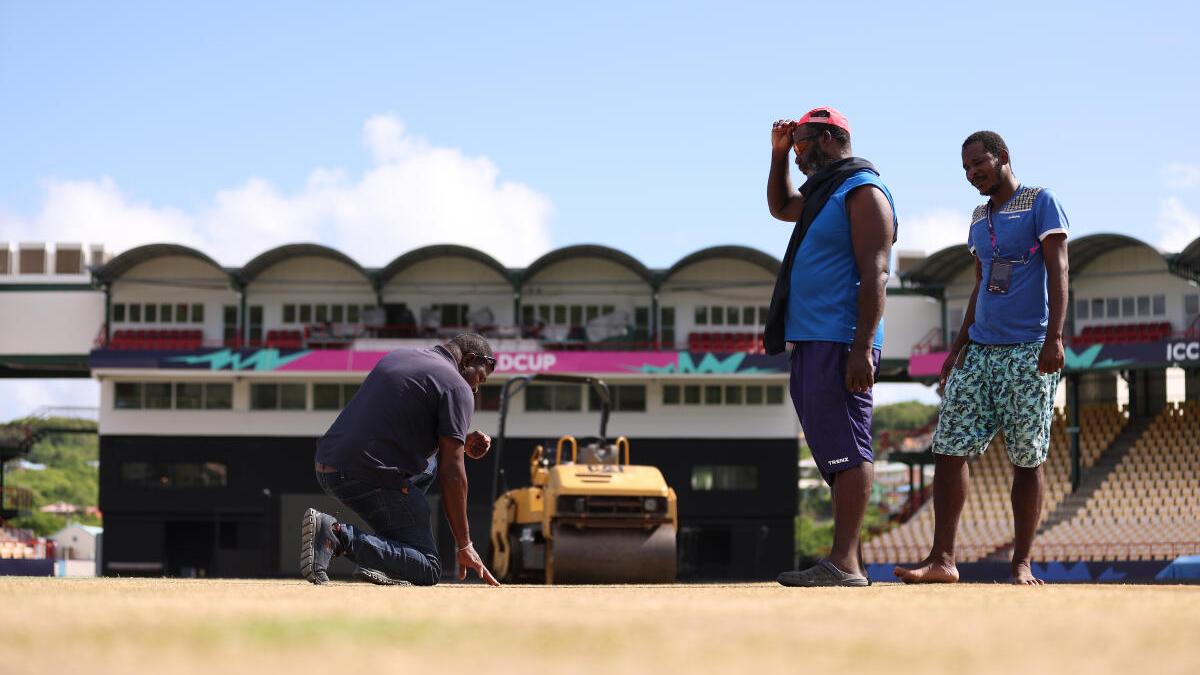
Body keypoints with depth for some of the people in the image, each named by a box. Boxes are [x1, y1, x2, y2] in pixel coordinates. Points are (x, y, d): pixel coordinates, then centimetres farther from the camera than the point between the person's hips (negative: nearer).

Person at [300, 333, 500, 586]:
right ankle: (338, 535, -17)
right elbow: (451, 473, -6)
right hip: (370, 478, -8)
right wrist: (464, 546, -2)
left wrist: (461, 445, 26)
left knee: (429, 460, 31)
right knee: (428, 570, 0)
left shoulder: (396, 357, 22)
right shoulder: (457, 387, -1)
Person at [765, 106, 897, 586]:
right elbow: (780, 207, 43)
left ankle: (844, 564, -20)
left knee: (846, 450, -14)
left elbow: (874, 273, -17)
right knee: (832, 451, 9)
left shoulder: (863, 192, -8)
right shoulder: (824, 192, 22)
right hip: (810, 343, 10)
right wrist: (777, 153, 28)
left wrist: (862, 348, -25)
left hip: (839, 343, -10)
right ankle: (849, 563, 11)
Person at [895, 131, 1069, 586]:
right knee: (949, 449, -3)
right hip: (980, 351, 6)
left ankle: (1021, 564, 4)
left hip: (1028, 353, -6)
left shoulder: (1040, 202, -1)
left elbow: (1057, 271, -9)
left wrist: (1054, 337, -19)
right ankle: (941, 560, -3)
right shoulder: (980, 217, 19)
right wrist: (959, 346, 19)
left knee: (1027, 458, -3)